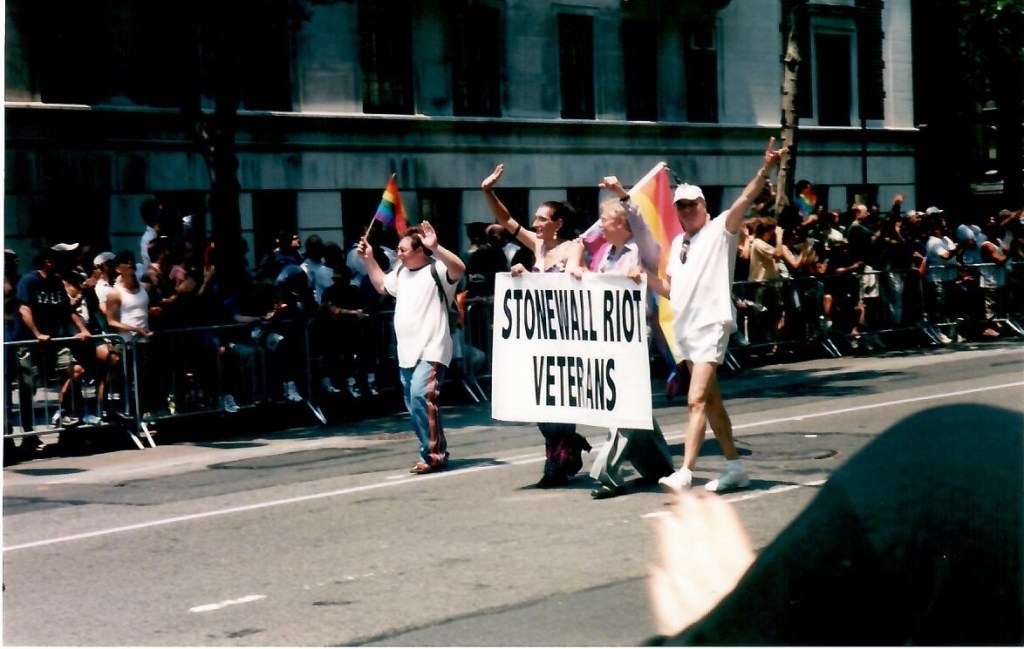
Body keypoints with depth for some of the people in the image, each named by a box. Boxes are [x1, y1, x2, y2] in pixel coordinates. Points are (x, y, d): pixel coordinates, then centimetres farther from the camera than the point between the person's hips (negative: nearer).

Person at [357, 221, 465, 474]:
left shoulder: (436, 269, -9)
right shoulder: (401, 272, 18)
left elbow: (459, 268, -29)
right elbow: (382, 285, 36)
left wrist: (436, 248, -40)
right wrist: (368, 259, 27)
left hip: (430, 350, -9)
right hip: (407, 351, 9)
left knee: (421, 396, -24)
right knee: (414, 404, 11)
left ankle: (433, 455, -19)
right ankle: (436, 452, 20)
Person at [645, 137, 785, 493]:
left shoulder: (720, 230, -3)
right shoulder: (677, 243, 18)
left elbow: (745, 200, -18)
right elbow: (670, 288, 19)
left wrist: (765, 170, -32)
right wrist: (643, 274, 3)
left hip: (711, 324, -8)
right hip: (685, 326, 8)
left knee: (697, 400, -17)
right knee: (711, 400, 13)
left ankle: (685, 472, -25)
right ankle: (734, 466, 21)